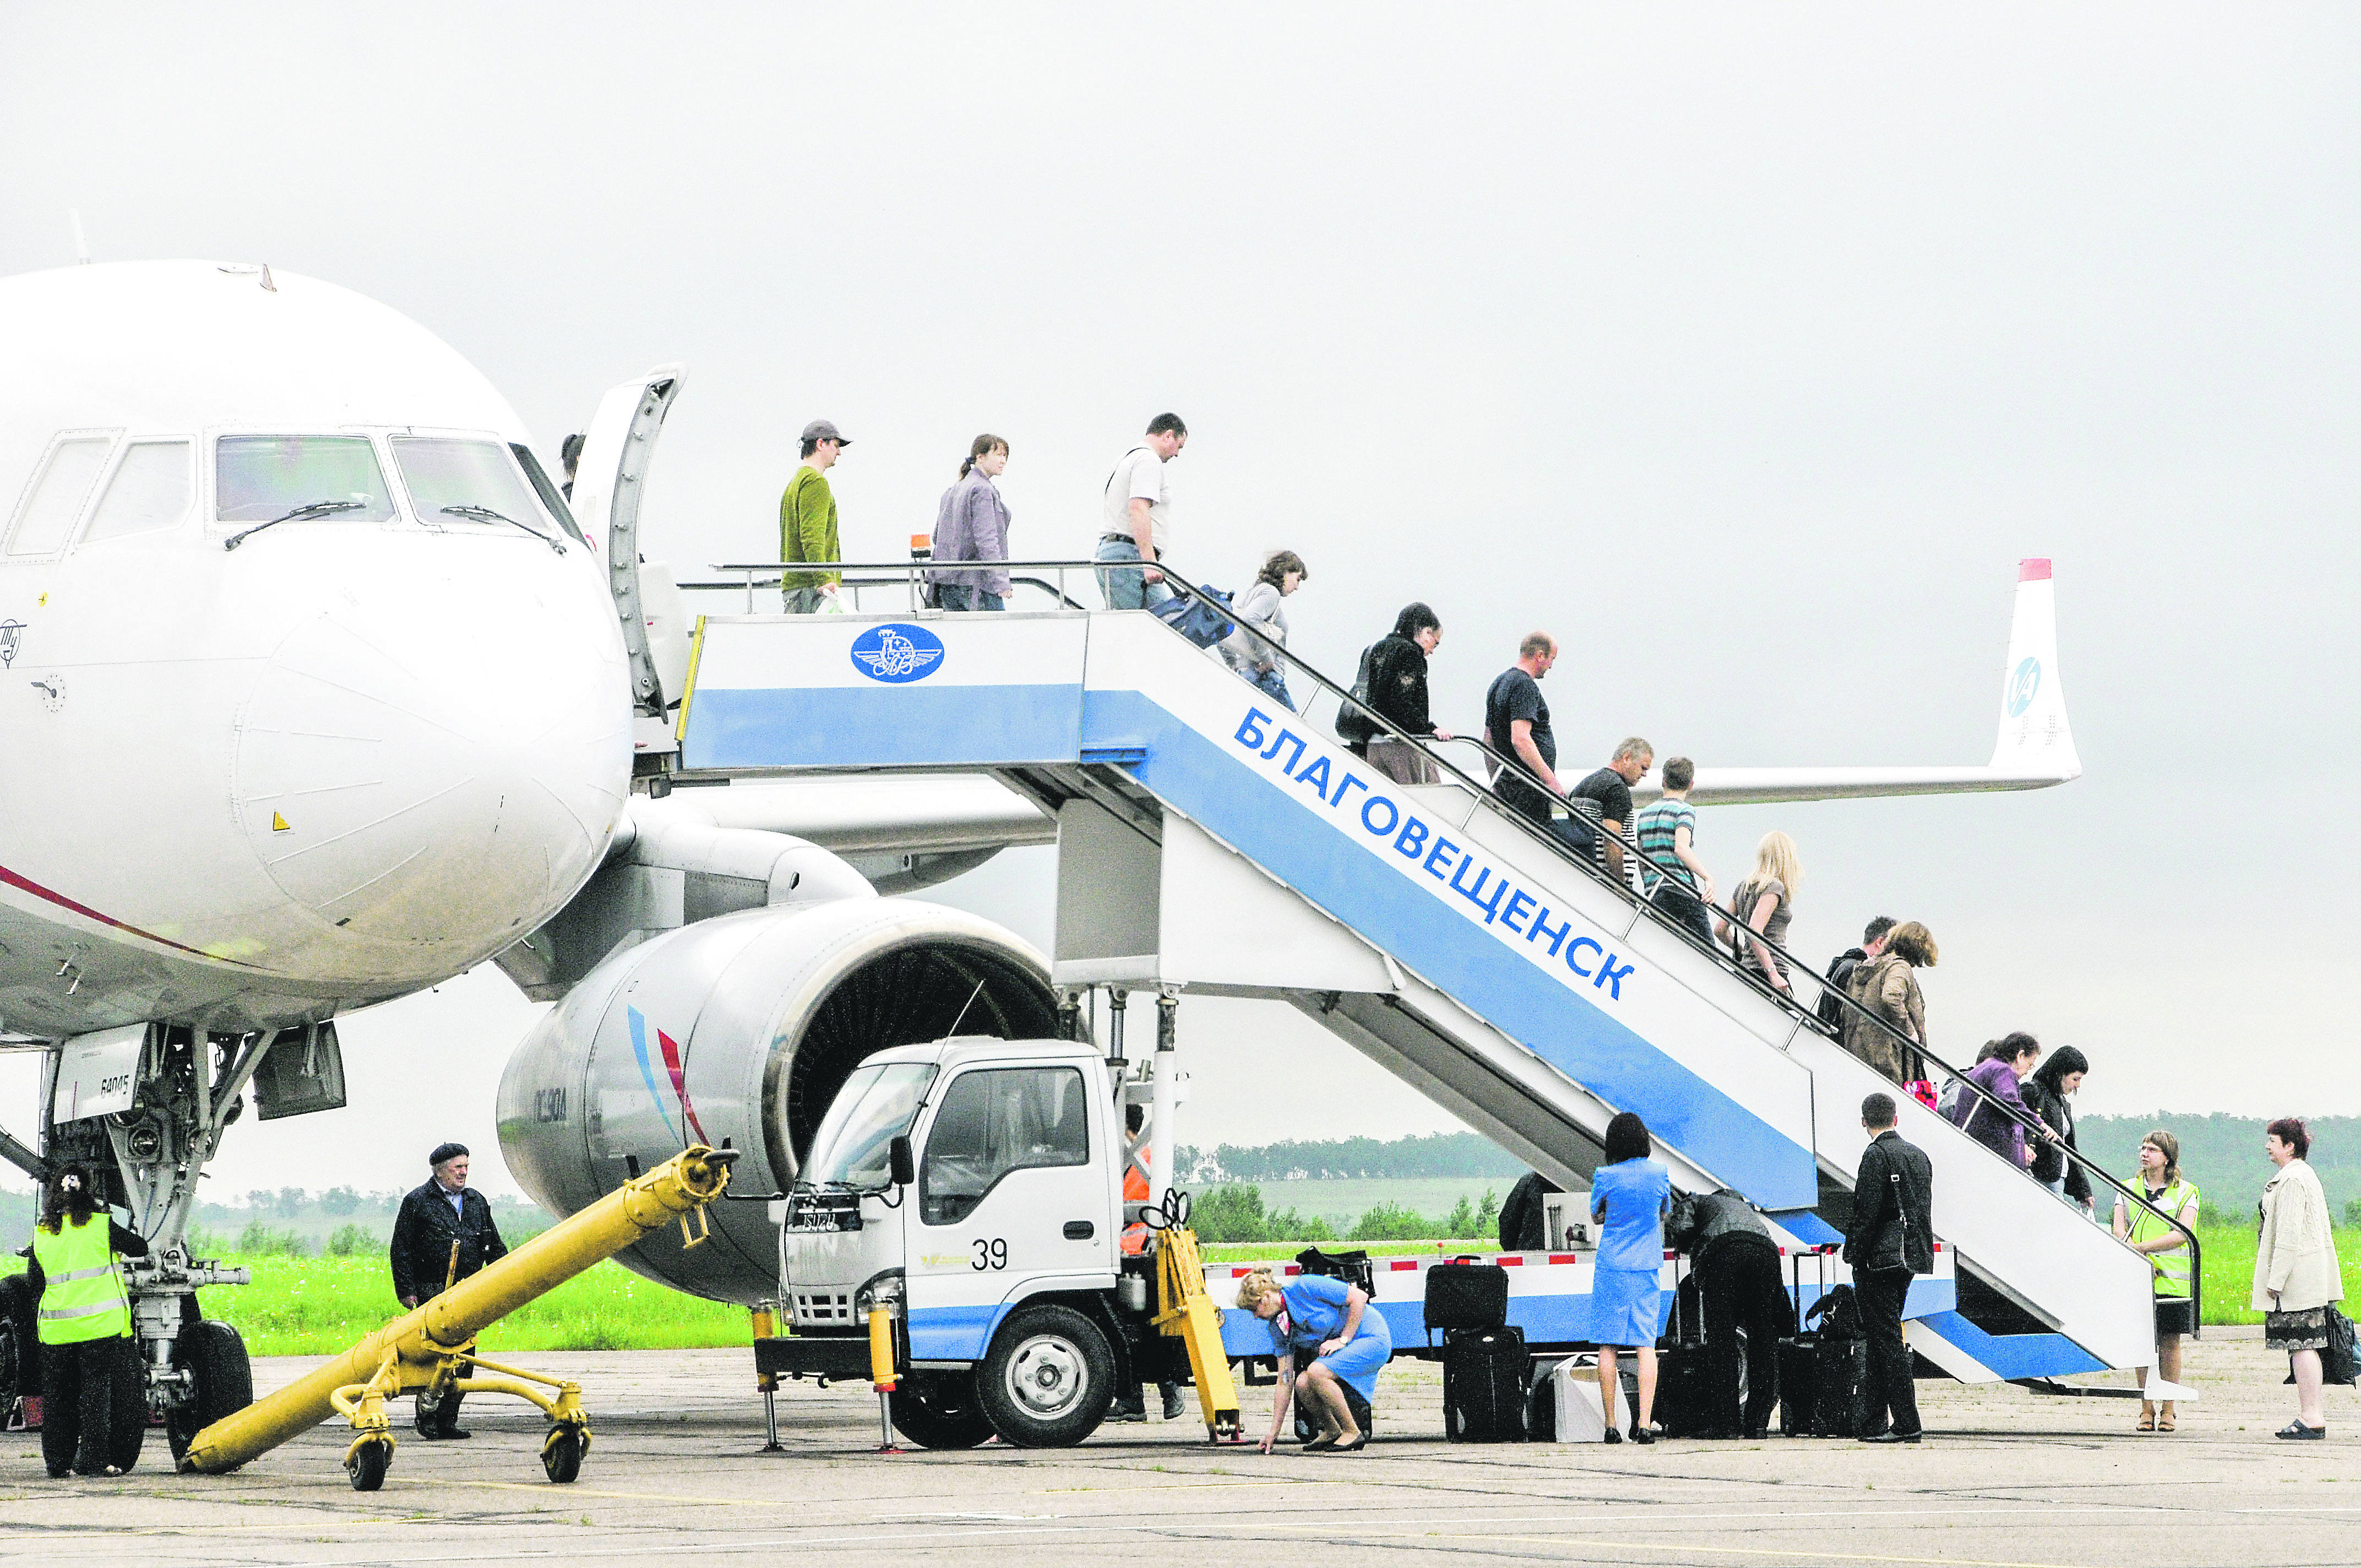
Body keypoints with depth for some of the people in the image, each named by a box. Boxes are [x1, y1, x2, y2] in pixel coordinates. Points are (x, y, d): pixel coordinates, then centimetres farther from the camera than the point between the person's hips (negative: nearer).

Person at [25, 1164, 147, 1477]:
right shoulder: (101, 1227, -4)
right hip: (100, 1322, -3)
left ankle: (58, 1462, 10)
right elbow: (140, 1248, 9)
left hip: (56, 1329, 3)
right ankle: (92, 1459, -2)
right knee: (96, 1392, 2)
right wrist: (118, 1243, 30)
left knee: (58, 1396, 11)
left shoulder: (41, 1234, 4)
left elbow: (33, 1284, 10)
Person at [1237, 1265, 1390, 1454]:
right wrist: (1274, 1431, 1)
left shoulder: (1304, 1288, -20)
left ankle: (1352, 1433, -12)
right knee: (1303, 1383, -16)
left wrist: (1343, 1340, -19)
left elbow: (1360, 1297, -18)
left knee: (1316, 1373, -27)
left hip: (1372, 1339, -7)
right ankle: (1331, 1432, 9)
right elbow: (1285, 1382, 4)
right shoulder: (1278, 1327, 2)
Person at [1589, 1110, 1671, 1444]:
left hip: (1610, 1269, -1)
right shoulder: (1659, 1174, -2)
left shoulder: (1606, 1177, -7)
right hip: (1647, 1270, 2)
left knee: (1607, 1346, 4)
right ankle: (1645, 1423, -11)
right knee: (1646, 1344, 0)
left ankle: (1611, 1425, 2)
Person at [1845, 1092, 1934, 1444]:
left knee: (1887, 1338, -7)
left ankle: (1906, 1422, -11)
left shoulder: (1877, 1155, -12)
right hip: (1911, 1257, 9)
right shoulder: (1918, 1155, 14)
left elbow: (1868, 1213, -18)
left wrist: (1855, 1257, -13)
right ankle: (1877, 1421, 15)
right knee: (1885, 1338, 13)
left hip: (1880, 1258, -9)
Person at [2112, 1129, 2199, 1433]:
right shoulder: (2128, 1189, 13)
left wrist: (2141, 1247, -15)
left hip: (2172, 1280, -2)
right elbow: (2119, 1230, 2)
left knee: (2170, 1342, -1)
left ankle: (2168, 1410, 4)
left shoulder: (2185, 1192, 5)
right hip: (2137, 1279, 2)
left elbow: (2182, 1234, -8)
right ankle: (2146, 1409, 5)